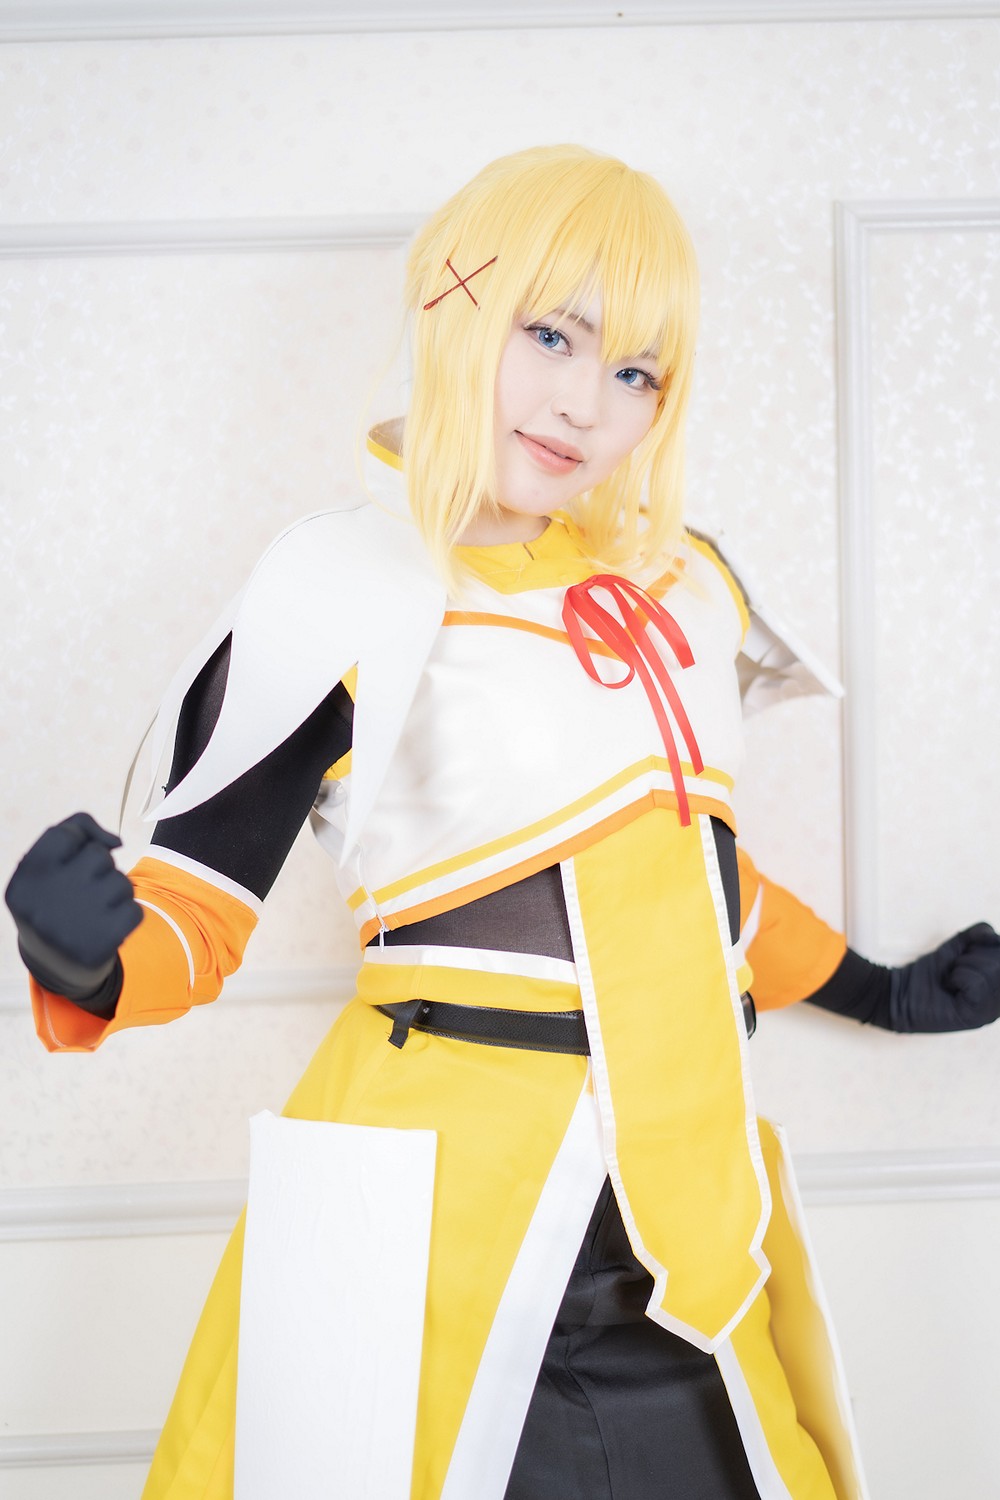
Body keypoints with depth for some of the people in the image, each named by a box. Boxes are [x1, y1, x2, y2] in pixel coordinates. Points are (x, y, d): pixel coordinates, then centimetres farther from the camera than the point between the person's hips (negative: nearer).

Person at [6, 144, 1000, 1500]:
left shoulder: (682, 584, 9)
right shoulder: (345, 586, -8)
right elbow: (200, 901, -7)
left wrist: (874, 991, 29)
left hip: (694, 1205, 6)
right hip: (444, 1210, -5)